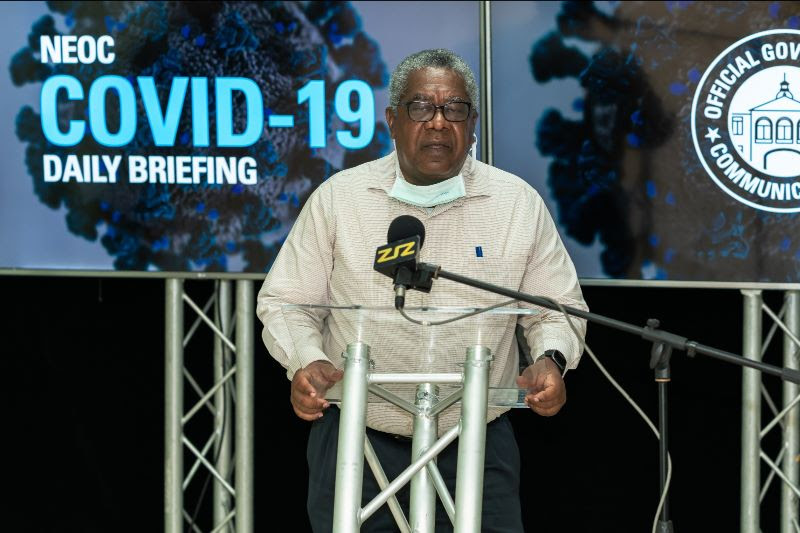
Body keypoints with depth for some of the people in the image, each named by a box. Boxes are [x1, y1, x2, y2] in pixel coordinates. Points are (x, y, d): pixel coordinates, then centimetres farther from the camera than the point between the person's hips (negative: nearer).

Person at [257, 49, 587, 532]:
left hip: (476, 444, 1)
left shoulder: (519, 203, 5)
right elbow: (286, 302, 5)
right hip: (357, 438, 0)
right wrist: (306, 363, -14)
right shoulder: (338, 197, 2)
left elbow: (557, 307, 11)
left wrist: (550, 360, -10)